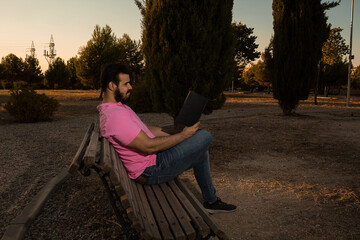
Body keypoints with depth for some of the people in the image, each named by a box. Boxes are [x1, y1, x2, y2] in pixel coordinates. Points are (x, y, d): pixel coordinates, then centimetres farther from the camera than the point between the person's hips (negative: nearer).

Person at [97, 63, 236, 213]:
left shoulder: (118, 108, 11)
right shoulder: (114, 116, -25)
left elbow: (145, 129, 17)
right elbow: (149, 146, -26)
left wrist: (174, 133, 8)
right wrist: (183, 135, -16)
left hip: (153, 159, 11)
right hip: (151, 170, -11)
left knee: (201, 152, 17)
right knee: (204, 137, -10)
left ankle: (211, 201, 30)